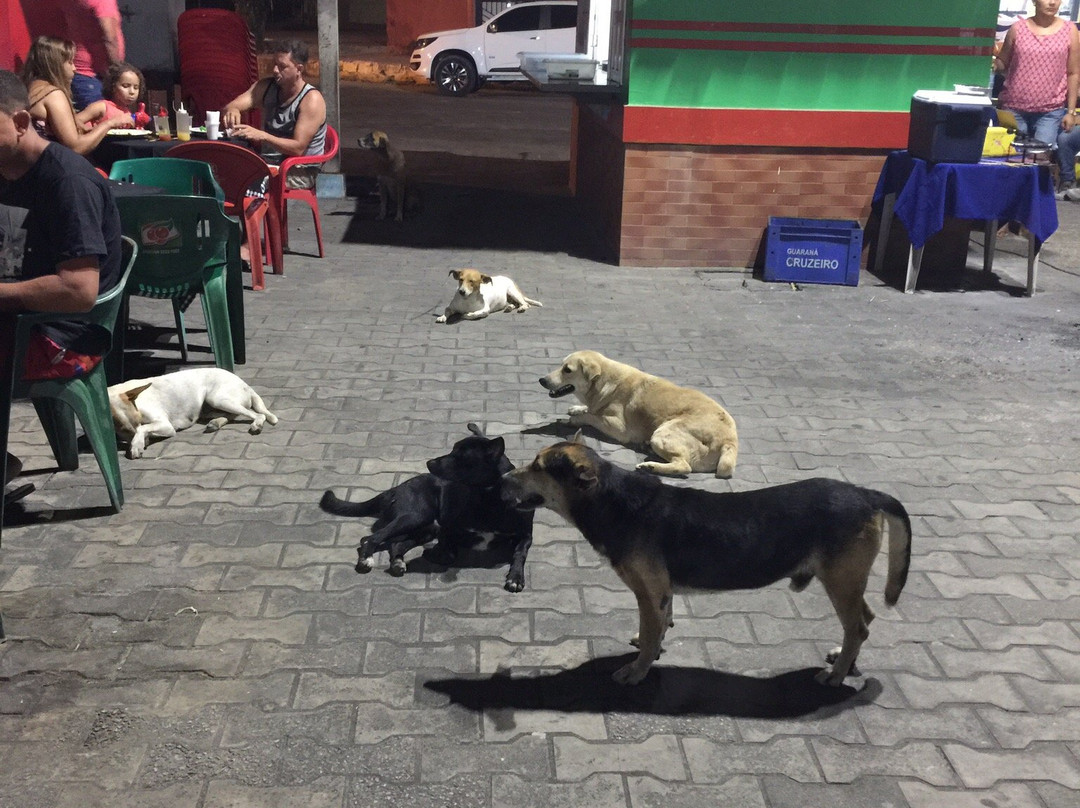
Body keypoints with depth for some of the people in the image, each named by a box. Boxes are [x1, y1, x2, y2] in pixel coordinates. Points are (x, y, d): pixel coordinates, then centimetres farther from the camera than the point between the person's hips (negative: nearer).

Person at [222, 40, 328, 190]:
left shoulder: (312, 100, -13)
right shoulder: (266, 87, 7)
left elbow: (298, 148, -21)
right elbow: (229, 107, 0)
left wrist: (262, 136, -33)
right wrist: (232, 111, -26)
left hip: (299, 171, -6)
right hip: (267, 162, 6)